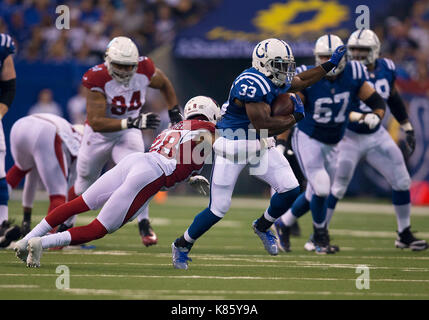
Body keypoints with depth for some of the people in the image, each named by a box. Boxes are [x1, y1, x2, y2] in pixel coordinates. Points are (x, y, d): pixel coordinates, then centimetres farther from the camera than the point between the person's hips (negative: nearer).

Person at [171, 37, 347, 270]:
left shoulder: (273, 81, 4)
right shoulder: (252, 84, -25)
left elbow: (301, 81, 26)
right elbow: (263, 126, -27)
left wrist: (330, 65, 27)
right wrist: (293, 117, -15)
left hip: (260, 147, 8)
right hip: (233, 146, -8)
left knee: (290, 190, -2)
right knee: (218, 209, -5)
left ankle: (262, 226, 26)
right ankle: (182, 245, 17)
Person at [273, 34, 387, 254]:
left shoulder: (353, 76, -10)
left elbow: (377, 102, -3)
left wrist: (375, 116, -25)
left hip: (332, 145, 4)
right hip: (307, 139, -4)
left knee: (315, 195, 12)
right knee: (321, 189, -14)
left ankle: (283, 224, 35)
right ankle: (320, 238, 8)